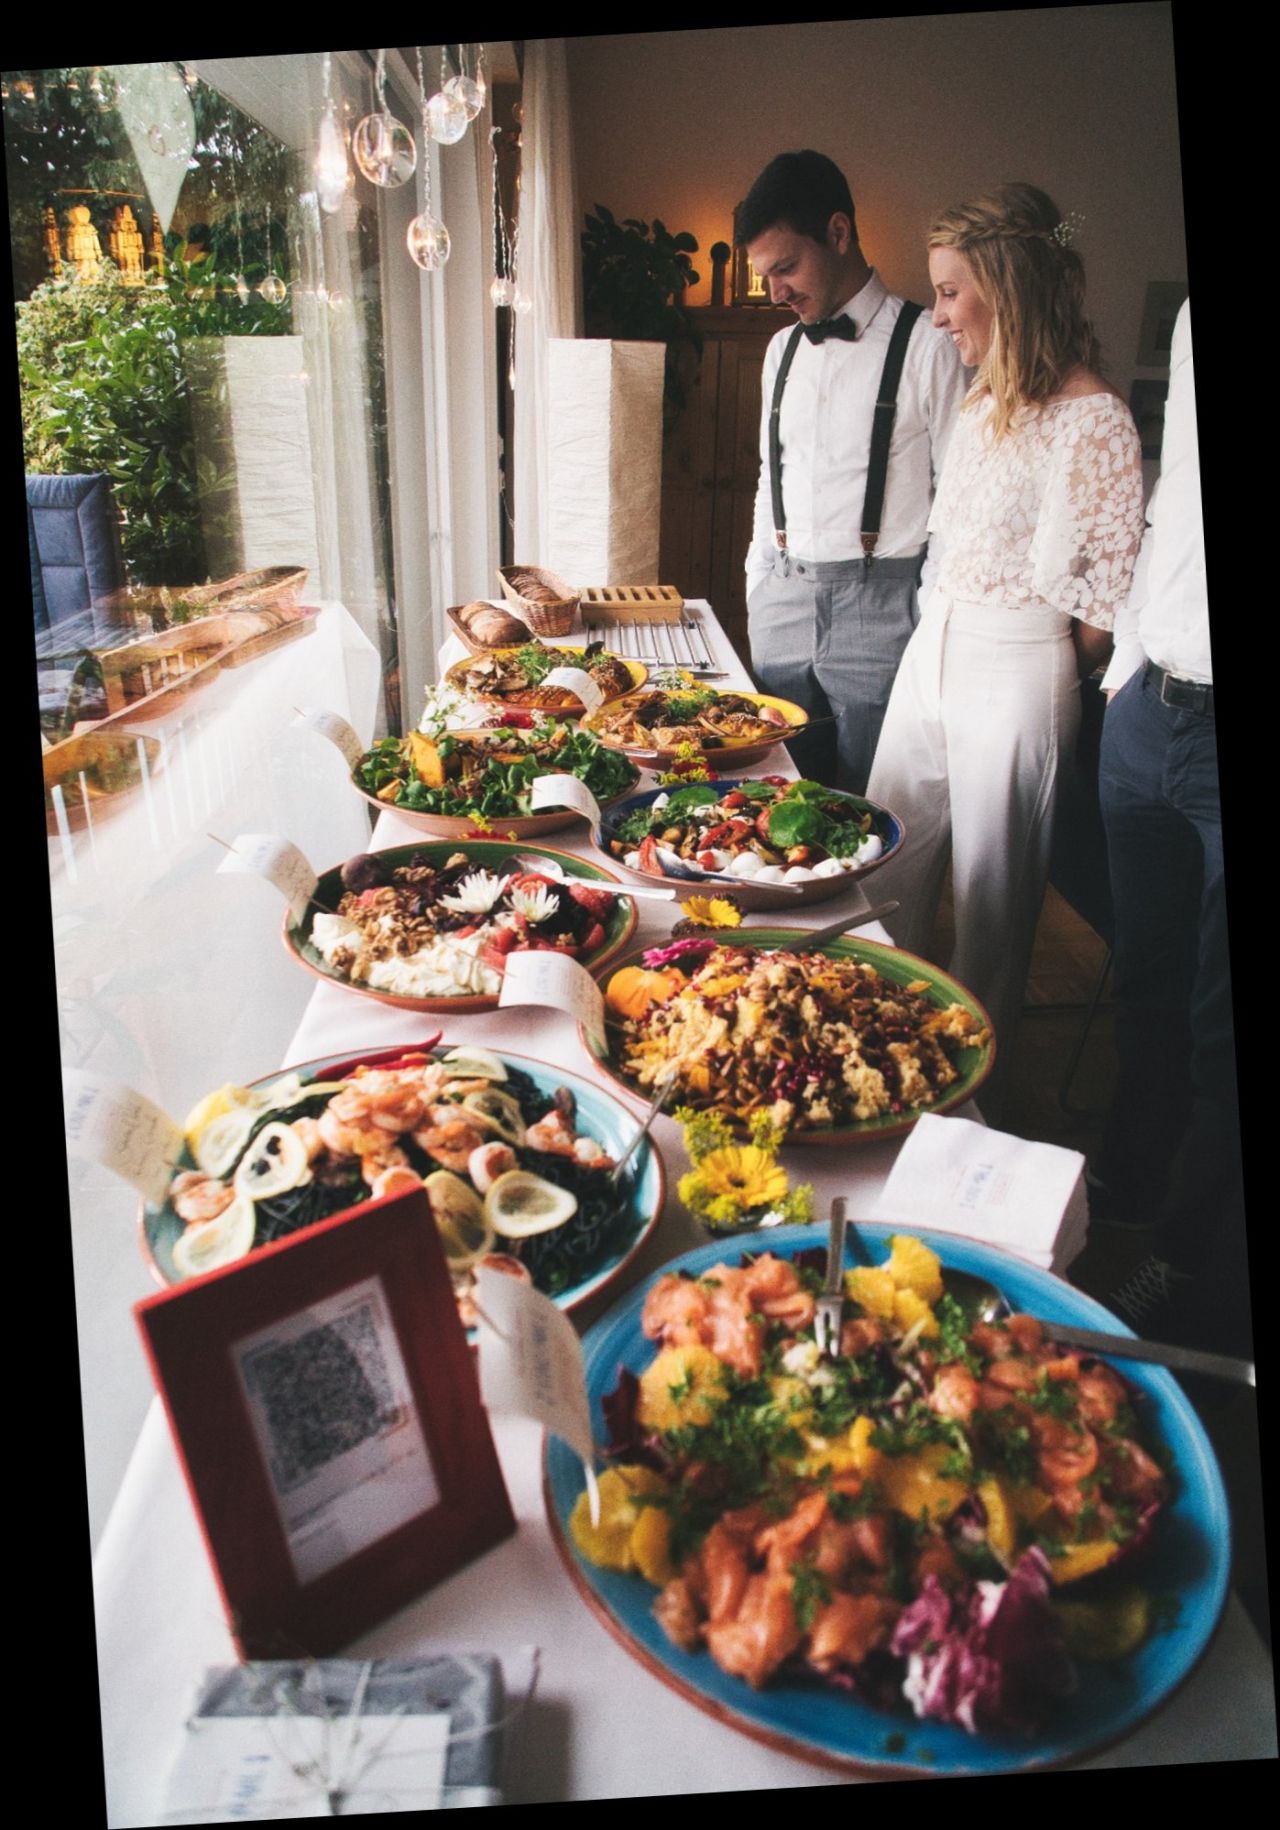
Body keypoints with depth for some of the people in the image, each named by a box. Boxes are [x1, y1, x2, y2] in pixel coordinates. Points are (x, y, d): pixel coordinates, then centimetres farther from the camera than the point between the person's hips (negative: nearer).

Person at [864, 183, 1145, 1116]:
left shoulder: (1094, 419, -15)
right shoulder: (984, 402, 11)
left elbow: (1108, 598, -14)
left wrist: (1046, 669, -3)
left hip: (1019, 671, -8)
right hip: (937, 645, 9)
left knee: (990, 903, 4)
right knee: (886, 872, 14)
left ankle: (971, 1099, 22)